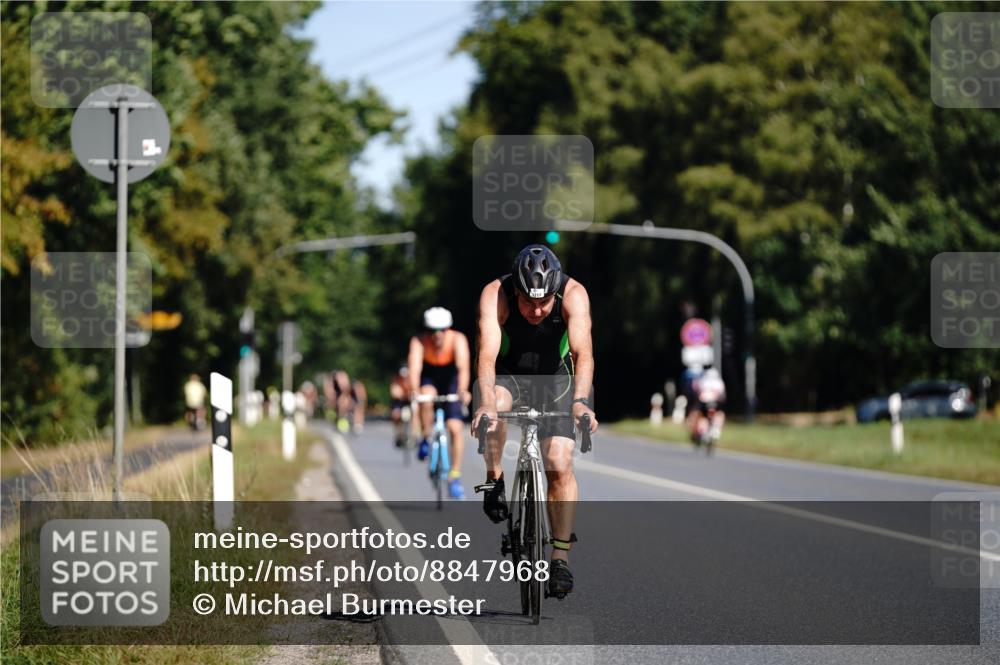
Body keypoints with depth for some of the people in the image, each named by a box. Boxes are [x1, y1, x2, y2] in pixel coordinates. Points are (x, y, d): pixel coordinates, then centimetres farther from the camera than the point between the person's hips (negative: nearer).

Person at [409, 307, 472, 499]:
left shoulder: (458, 340, -27)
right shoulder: (419, 342, -26)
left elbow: (463, 367, -39)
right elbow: (414, 368, -38)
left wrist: (462, 391, -56)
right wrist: (414, 391, -57)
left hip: (451, 381, 0)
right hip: (429, 380, 0)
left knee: (455, 428, -12)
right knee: (427, 398, -35)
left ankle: (455, 476, -2)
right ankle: (425, 440, -13)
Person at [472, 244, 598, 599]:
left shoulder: (573, 294, -29)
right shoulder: (495, 295, -30)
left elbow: (583, 352, -40)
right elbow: (487, 354, -41)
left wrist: (580, 401, -58)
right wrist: (486, 403, -58)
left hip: (554, 374, 1)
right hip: (507, 373, -1)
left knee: (559, 464, -13)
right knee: (494, 408, -36)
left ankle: (560, 559, -4)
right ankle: (494, 482, -10)